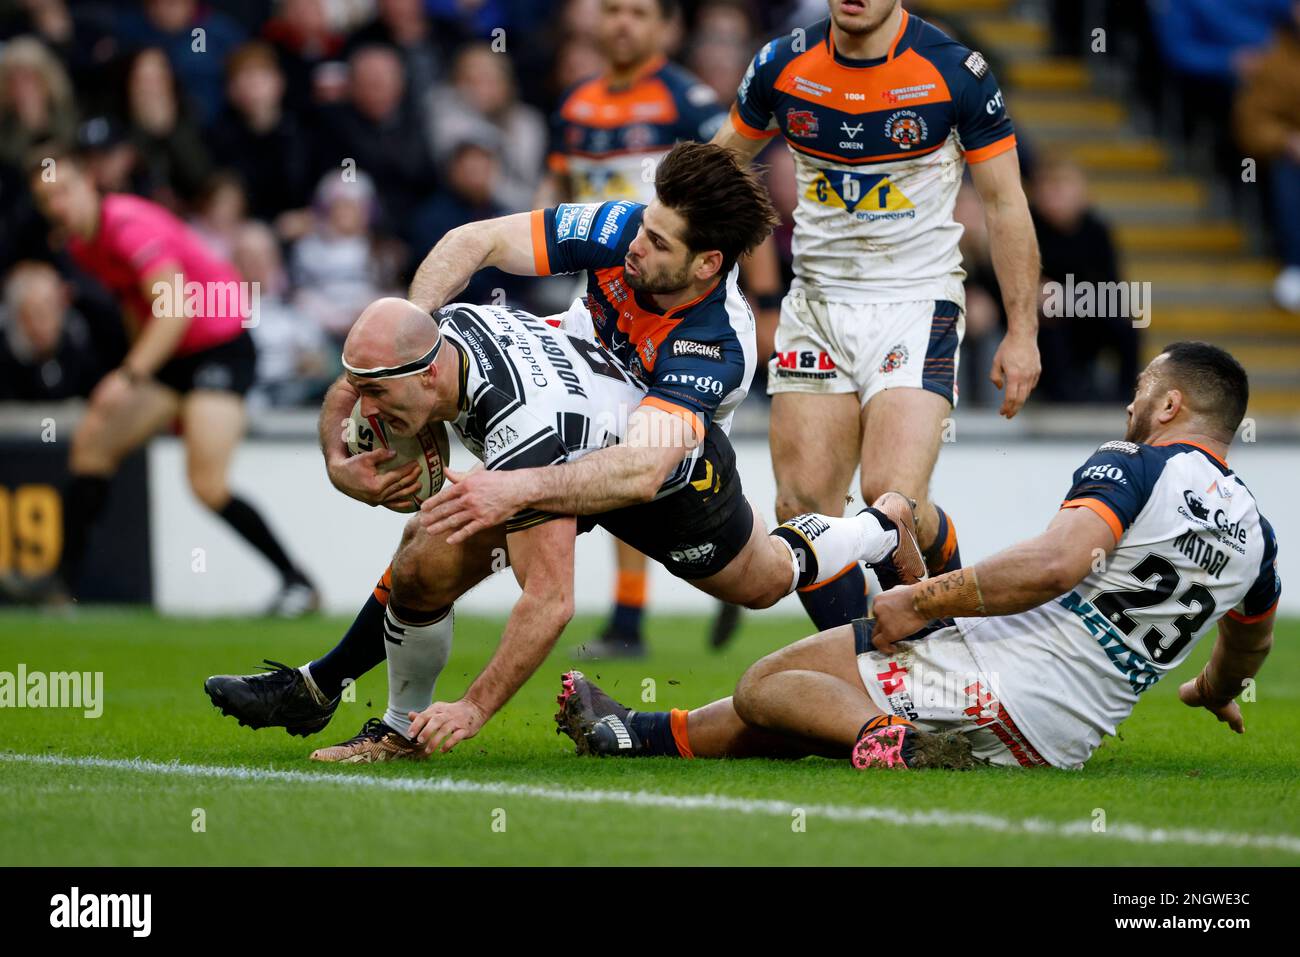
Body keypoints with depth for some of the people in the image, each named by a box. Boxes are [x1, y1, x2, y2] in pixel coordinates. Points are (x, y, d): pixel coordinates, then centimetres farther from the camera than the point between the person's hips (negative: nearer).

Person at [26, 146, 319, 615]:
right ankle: (63, 585, 9)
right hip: (171, 357, 10)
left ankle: (297, 583, -7)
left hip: (220, 345, -10)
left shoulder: (129, 224, -23)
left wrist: (130, 375, -42)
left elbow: (176, 307, -34)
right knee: (92, 444, 4)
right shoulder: (81, 244, 6)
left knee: (207, 484, -20)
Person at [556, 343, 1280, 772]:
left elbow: (1055, 563, -28)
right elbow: (1252, 639, 34)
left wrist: (921, 599, -18)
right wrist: (1217, 689, 58)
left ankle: (886, 737, -27)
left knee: (766, 687, 0)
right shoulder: (1255, 532, 13)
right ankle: (642, 733, 36)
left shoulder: (1134, 466, -10)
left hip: (1002, 676, -8)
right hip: (1068, 740, 8)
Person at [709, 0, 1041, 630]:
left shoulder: (956, 74, -9)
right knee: (803, 505, -4)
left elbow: (1005, 204, -2)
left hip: (916, 302, -4)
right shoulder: (782, 66, 0)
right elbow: (722, 160, 18)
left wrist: (1021, 332, -4)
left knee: (895, 496, -19)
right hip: (815, 304, 4)